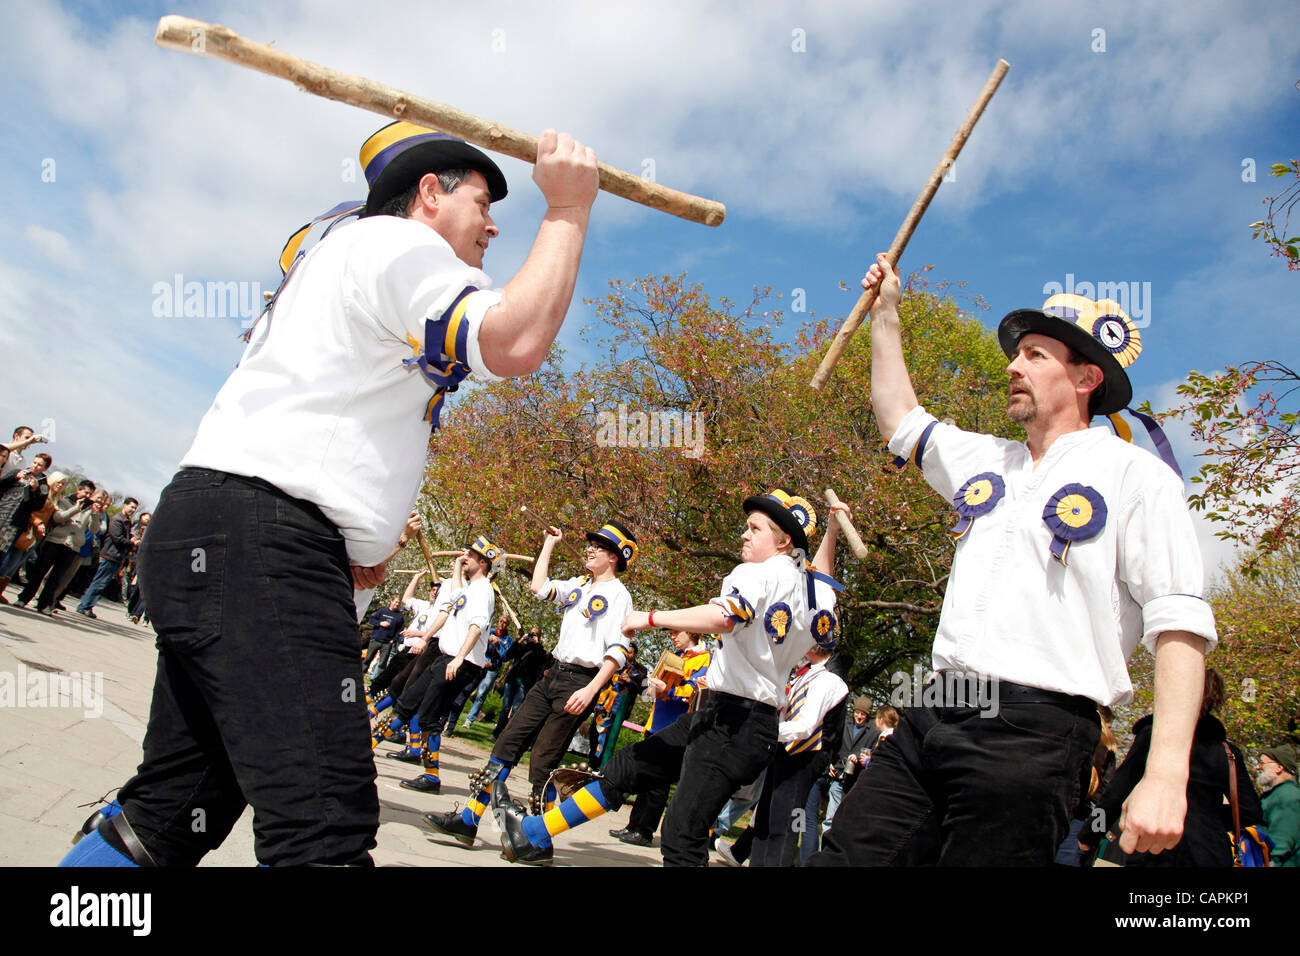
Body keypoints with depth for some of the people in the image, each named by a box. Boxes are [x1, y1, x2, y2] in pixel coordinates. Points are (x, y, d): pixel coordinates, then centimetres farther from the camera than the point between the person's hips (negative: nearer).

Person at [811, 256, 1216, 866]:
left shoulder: (1134, 475, 0)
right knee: (845, 856, 0)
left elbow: (1180, 625, -8)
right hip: (932, 717, 6)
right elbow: (900, 419, 33)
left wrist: (1166, 774, -18)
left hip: (1034, 731, -6)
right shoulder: (984, 461, 20)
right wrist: (886, 316, 31)